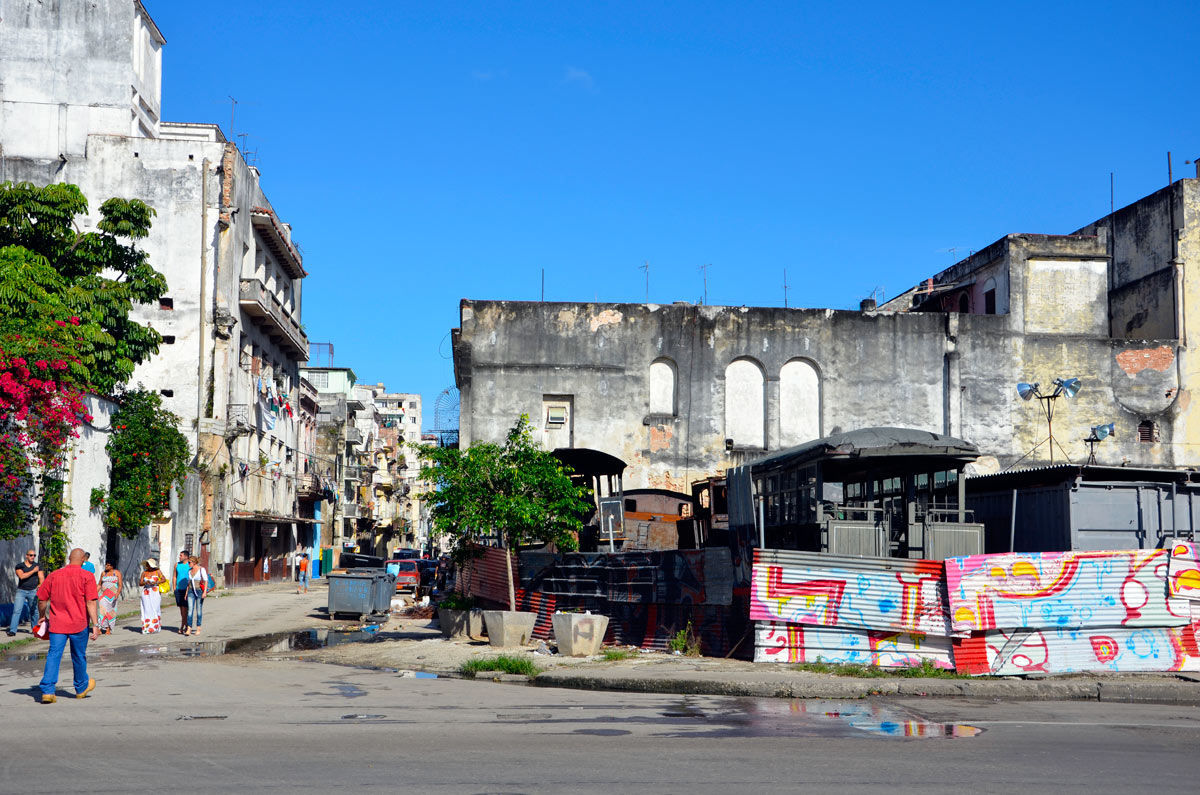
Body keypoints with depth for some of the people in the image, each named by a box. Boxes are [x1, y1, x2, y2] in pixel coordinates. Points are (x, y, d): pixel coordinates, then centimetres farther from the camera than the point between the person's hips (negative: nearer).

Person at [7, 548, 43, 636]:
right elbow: (22, 576, -12)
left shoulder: (37, 566, 8)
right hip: (21, 591, -1)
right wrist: (33, 571, -12)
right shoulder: (19, 566, 4)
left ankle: (34, 628, 17)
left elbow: (41, 577, 0)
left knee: (34, 611, 4)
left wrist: (40, 585, -20)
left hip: (33, 591, 1)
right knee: (16, 611, -10)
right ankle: (12, 630, -13)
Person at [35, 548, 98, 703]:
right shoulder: (87, 577, -6)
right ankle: (81, 688, 32)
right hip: (79, 623, -2)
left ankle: (47, 690, -13)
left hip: (57, 623, 2)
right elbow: (90, 603, -14)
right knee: (79, 656, 14)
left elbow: (42, 600, 9)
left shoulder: (54, 575, 4)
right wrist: (95, 625, -14)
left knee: (53, 655, 0)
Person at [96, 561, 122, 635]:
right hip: (104, 595, 2)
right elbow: (99, 584, 17)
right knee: (103, 610, -10)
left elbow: (120, 584, -5)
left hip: (113, 595, -2)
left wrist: (118, 593, -20)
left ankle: (109, 629, 6)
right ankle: (102, 628, -13)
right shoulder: (103, 573, 12)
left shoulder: (117, 573, 2)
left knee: (111, 611, 0)